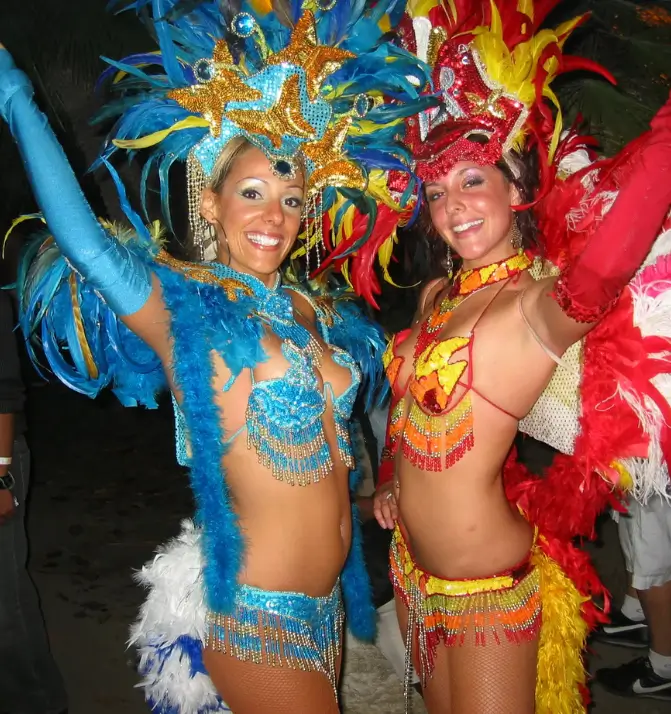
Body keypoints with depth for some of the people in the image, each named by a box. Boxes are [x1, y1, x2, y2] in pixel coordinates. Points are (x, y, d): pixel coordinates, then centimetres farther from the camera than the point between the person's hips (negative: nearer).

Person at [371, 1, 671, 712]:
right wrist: (391, 483, 14)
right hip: (413, 561, 7)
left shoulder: (540, 305, -21)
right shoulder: (435, 295, 2)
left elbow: (597, 274, -45)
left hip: (489, 585, -7)